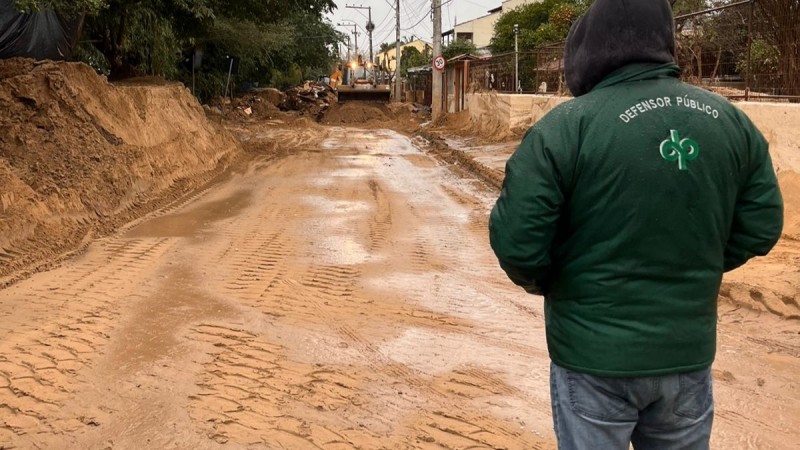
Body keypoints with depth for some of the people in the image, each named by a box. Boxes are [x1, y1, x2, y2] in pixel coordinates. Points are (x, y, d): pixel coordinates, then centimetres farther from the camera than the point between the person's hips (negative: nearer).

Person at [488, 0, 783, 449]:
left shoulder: (565, 127, -18)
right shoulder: (732, 121, -1)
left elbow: (516, 241, -18)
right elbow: (761, 227, 5)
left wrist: (542, 281, 3)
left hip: (595, 355, -4)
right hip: (690, 349, 5)